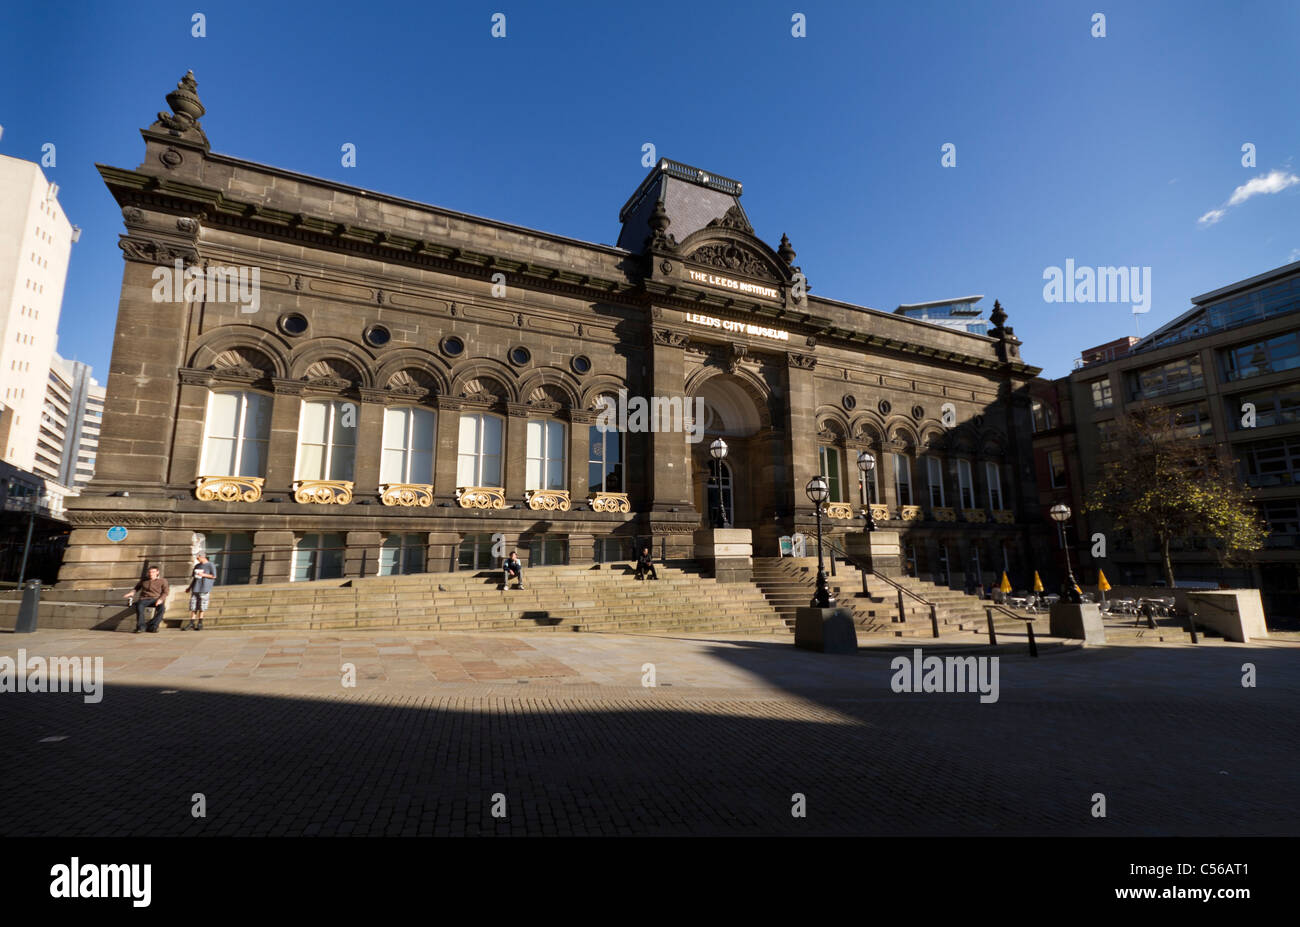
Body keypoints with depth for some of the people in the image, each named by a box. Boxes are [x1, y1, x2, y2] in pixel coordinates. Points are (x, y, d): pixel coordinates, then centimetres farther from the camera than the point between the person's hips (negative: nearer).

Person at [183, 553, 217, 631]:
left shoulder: (210, 566, -2)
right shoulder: (197, 566, 16)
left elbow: (214, 576, -7)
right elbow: (193, 577, 22)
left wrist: (203, 575, -14)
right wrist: (189, 587, 20)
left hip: (204, 589, -6)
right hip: (195, 588, 6)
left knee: (201, 607, -3)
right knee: (193, 605, 4)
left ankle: (200, 623, 3)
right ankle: (191, 623, 10)